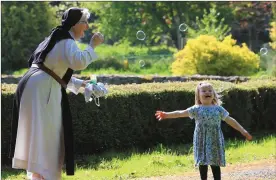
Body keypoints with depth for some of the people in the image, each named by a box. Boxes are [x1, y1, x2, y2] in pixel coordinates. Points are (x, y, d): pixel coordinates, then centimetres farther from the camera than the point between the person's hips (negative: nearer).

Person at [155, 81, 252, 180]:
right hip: (201, 141, 0)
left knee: (215, 164, 2)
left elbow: (230, 121, 7)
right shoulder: (196, 109, 2)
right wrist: (167, 115, -12)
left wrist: (243, 131, 5)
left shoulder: (218, 109, 5)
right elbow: (180, 113, -2)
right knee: (202, 163, 3)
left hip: (215, 141, 0)